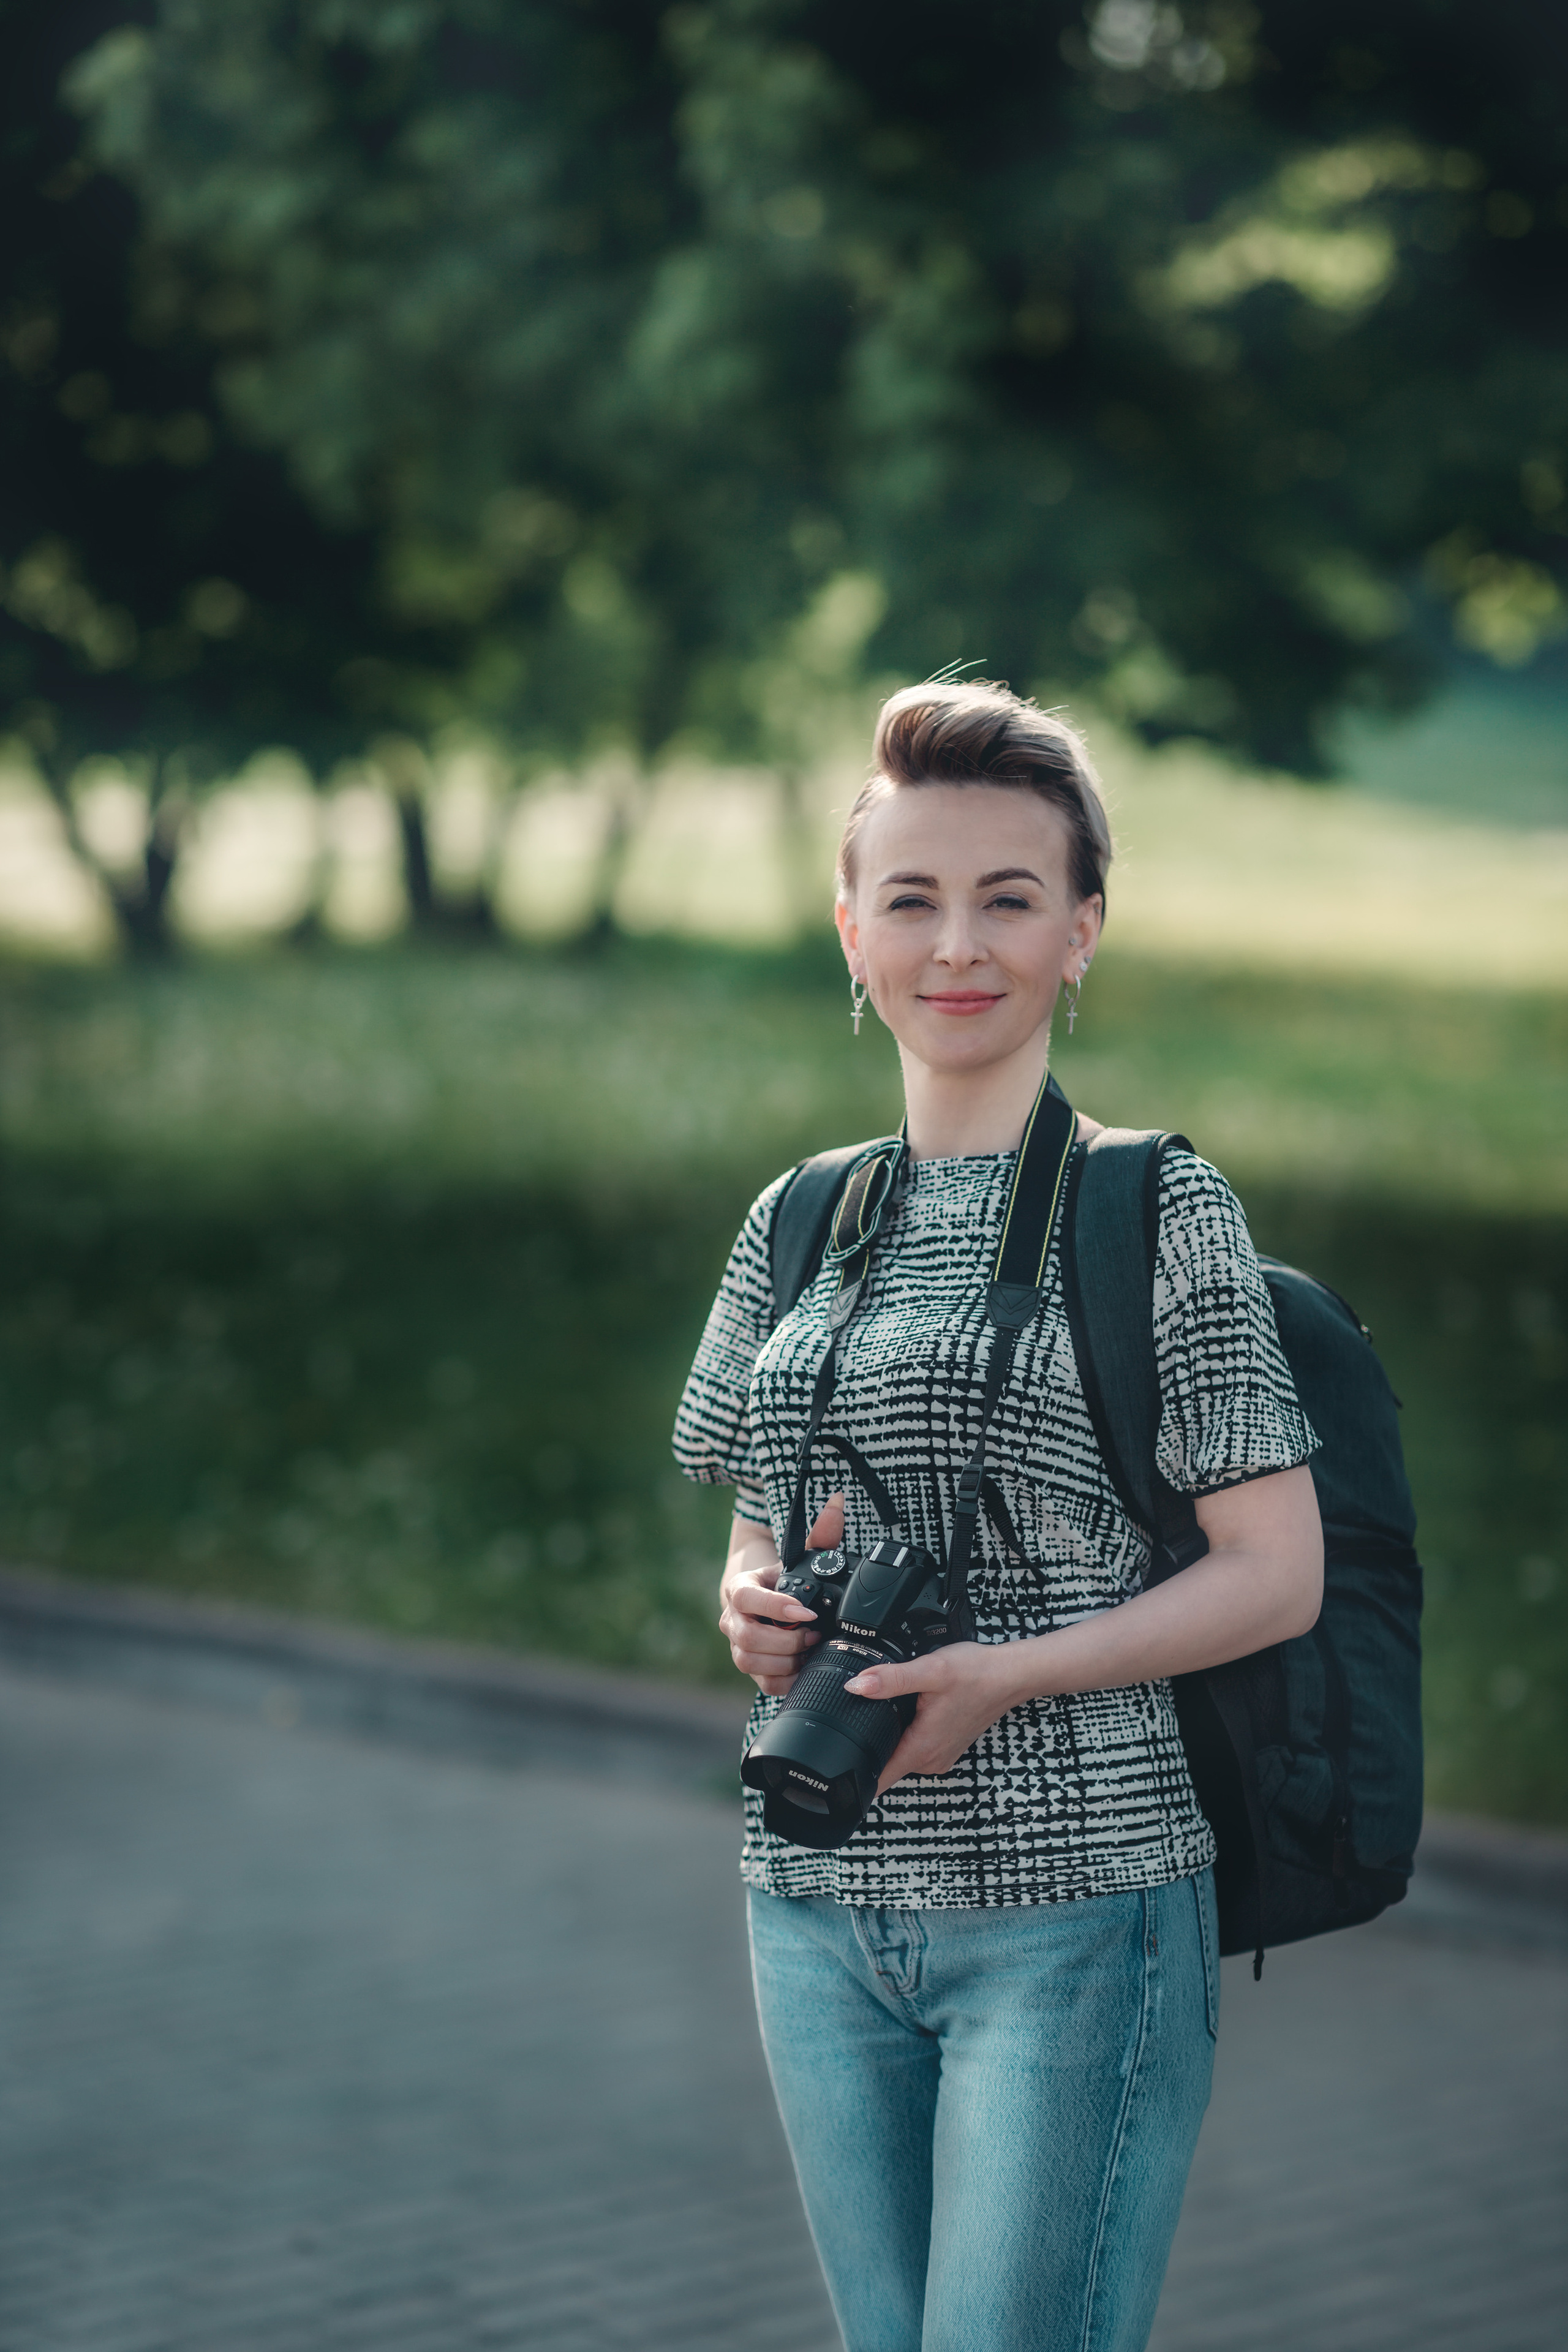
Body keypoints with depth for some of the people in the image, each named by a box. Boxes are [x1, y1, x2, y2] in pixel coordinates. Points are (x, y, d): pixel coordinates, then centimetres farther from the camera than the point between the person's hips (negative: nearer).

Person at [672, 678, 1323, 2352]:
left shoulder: (1158, 1208, -4)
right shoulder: (802, 1221, 11)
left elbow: (1279, 1573, -8)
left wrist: (996, 1677, -18)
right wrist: (754, 1604, -4)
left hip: (1075, 1903, -5)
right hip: (819, 1901, 5)